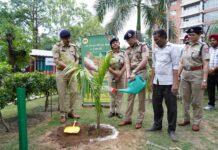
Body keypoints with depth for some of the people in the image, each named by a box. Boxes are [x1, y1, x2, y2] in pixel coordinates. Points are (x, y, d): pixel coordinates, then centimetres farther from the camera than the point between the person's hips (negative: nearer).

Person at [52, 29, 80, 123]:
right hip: (61, 73, -4)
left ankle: (71, 111, 18)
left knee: (74, 92, 4)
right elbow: (56, 61, -10)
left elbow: (77, 58, 16)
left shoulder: (73, 47, 12)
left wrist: (75, 65, -6)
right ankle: (63, 114, 11)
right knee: (62, 94, 0)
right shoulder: (57, 47, -1)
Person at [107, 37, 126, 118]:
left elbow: (125, 65, -1)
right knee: (112, 93, 4)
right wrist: (114, 72, -14)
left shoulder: (123, 53, 5)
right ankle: (112, 111, 14)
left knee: (120, 94, 3)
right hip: (111, 75, 0)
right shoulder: (109, 53, 4)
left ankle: (118, 111, 13)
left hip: (121, 75, 0)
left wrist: (120, 73, -15)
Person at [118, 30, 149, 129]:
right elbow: (127, 63, 0)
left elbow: (144, 61, -15)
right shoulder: (128, 50, 12)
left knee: (141, 97, 1)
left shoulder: (143, 46, -2)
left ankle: (139, 120, 9)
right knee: (130, 97, 8)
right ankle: (127, 118, 16)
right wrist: (128, 74, -18)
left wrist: (134, 71, -23)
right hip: (131, 74, 5)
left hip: (141, 73, -5)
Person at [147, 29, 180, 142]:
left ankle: (171, 129, 19)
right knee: (156, 104, 14)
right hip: (157, 82, 6)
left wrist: (175, 83, -16)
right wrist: (152, 80, 13)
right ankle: (157, 125, 31)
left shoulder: (172, 48, -7)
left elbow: (175, 66, -11)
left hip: (168, 83, -6)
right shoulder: (155, 50, 11)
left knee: (171, 107, 4)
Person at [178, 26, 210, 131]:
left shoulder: (203, 46, -6)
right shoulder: (186, 47, 11)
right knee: (185, 99, 13)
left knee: (197, 101, 5)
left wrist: (204, 80, -18)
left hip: (197, 75, -6)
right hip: (185, 75, 6)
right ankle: (186, 119, 29)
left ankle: (196, 122, 19)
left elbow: (206, 65, -12)